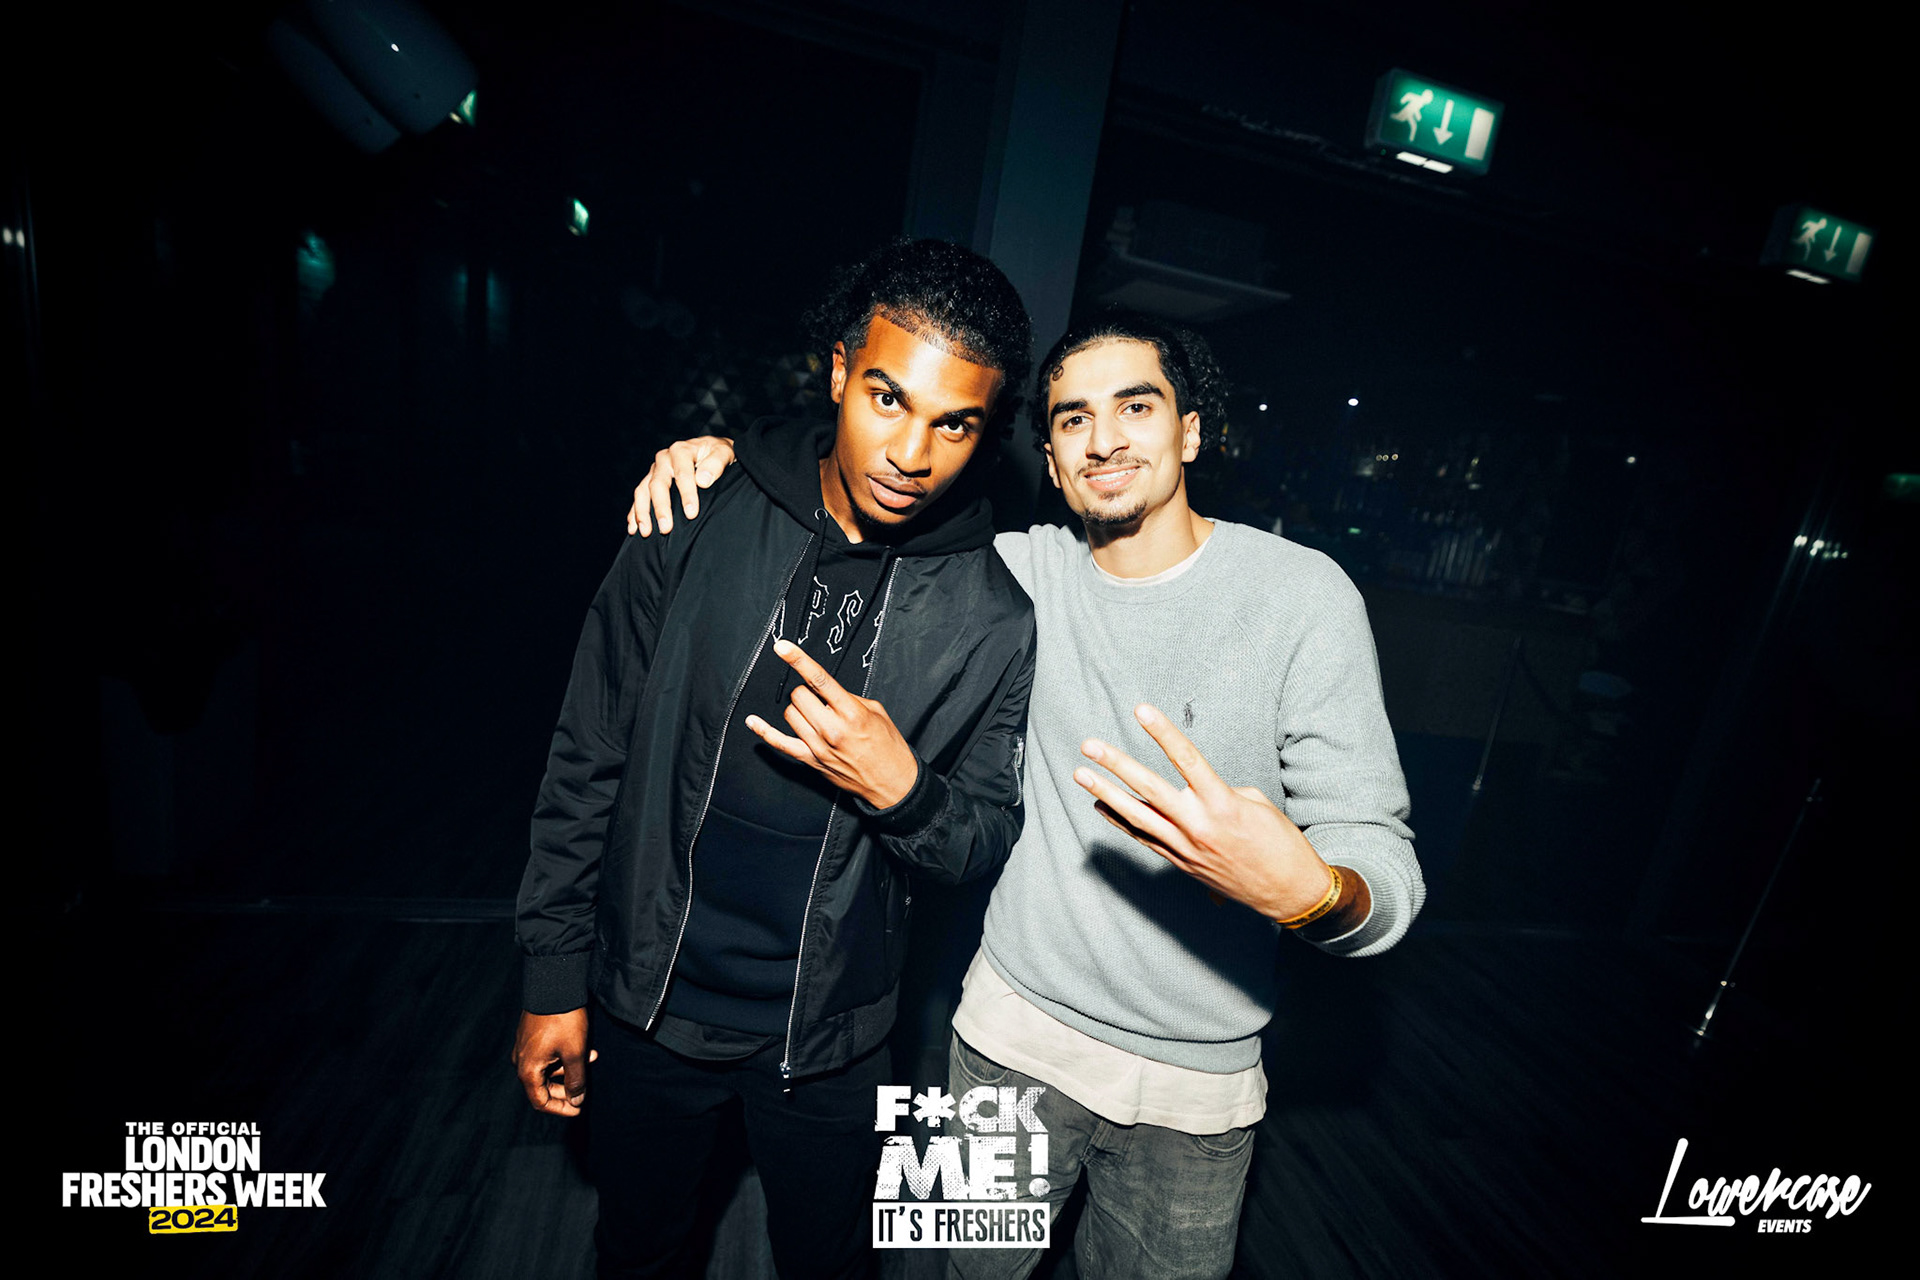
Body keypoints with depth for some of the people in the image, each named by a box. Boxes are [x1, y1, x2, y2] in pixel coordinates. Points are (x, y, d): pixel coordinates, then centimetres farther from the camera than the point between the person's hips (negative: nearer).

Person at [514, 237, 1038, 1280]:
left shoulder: (995, 616, -14)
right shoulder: (695, 528, -13)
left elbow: (991, 839, -5)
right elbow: (589, 762, -5)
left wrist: (902, 791, -26)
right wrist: (551, 979, -1)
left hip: (828, 1036, 0)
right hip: (645, 1001, 1)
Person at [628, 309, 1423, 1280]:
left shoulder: (1303, 592, -14)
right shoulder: (1024, 570, -6)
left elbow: (1384, 862, -15)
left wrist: (1309, 890, -38)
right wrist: (724, 460, -10)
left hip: (1196, 1085, -1)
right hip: (1014, 1030, 2)